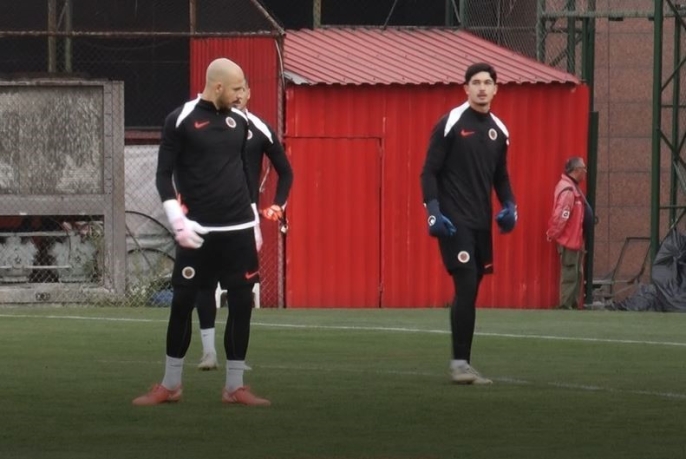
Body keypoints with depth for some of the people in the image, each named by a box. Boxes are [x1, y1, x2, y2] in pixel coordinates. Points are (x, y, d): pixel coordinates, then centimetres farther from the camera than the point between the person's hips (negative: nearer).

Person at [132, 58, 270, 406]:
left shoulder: (239, 121, 9)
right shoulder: (180, 121, -6)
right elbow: (163, 174, -6)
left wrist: (253, 218, 15)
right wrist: (179, 221, -15)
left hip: (239, 230, 4)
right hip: (198, 231, -4)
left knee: (241, 303, 1)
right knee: (182, 303, 0)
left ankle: (235, 387, 8)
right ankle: (170, 386, 12)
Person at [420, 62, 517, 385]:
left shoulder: (498, 130, 12)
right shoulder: (450, 124, -6)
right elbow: (429, 172, -6)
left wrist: (509, 206, 6)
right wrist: (433, 211, -15)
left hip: (482, 223, 6)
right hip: (454, 221, -6)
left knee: (469, 293, 8)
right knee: (466, 288, -15)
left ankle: (462, 363, 13)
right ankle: (460, 363, -11)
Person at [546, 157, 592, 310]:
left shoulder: (573, 188, 15)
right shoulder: (567, 190, -20)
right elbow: (561, 216, -24)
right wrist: (553, 234, -15)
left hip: (575, 240, 11)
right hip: (568, 240, -11)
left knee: (577, 274, 14)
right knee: (569, 274, -8)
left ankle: (573, 305, 19)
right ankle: (565, 307, -7)